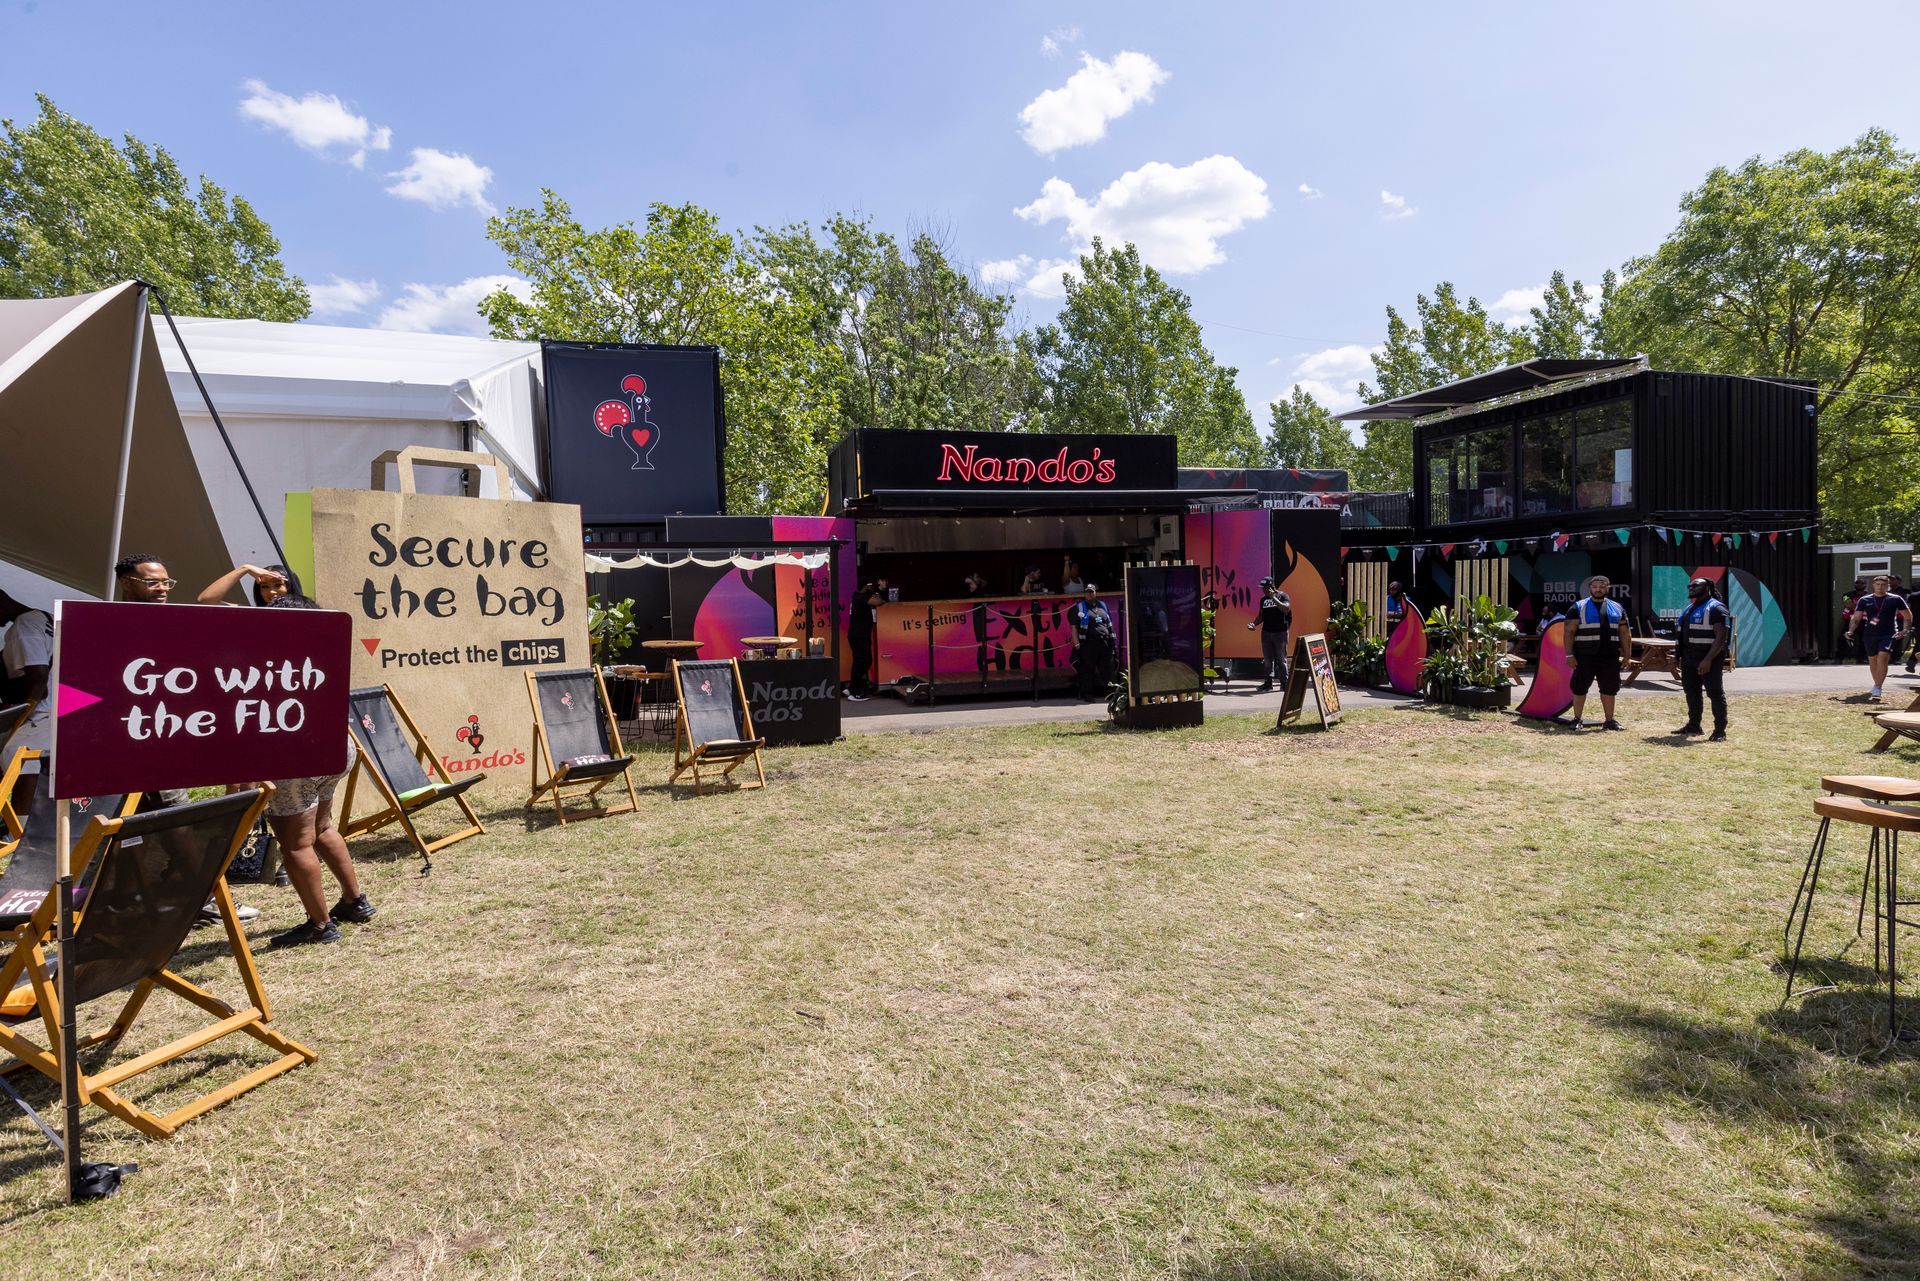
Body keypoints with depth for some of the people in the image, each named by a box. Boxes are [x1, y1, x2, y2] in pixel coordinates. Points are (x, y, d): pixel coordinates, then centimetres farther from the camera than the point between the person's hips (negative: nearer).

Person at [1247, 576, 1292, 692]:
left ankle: (1284, 681, 7)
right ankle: (1268, 682, 10)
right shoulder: (1263, 599, 13)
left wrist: (1274, 598, -17)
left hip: (1280, 632, -5)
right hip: (1266, 632, 5)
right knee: (1267, 659, 5)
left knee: (1281, 658, 0)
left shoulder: (1283, 596, -2)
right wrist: (1254, 624, 0)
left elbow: (1286, 609, -19)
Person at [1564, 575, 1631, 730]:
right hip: (1584, 657, -3)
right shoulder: (1578, 608, 2)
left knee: (1609, 689, 9)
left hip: (1610, 658, 3)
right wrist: (1569, 655, -10)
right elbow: (1569, 632, -2)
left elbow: (1625, 634, 14)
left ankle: (1609, 720, 19)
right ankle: (1577, 720, 11)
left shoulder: (1617, 608, 13)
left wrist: (1627, 655, 7)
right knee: (1579, 688, 0)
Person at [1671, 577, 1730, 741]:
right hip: (1689, 660, 8)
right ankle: (1693, 725, 26)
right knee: (1692, 693, 15)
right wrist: (1676, 658, 14)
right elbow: (1681, 637, 21)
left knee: (1716, 694, -4)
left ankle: (1720, 731, 0)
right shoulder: (1688, 610, 17)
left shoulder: (1715, 609, -10)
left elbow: (1721, 637, -18)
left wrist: (1708, 659, -25)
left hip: (1709, 660, -8)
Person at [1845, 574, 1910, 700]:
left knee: (1882, 659, -16)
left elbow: (1908, 616, 9)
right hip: (1869, 635, 3)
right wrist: (1851, 631, -8)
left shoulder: (1896, 599, 1)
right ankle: (1877, 685, 30)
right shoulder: (1865, 600, 5)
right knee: (1872, 661, 12)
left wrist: (1904, 630, -5)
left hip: (1889, 634, -3)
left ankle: (1877, 689, -17)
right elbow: (1856, 618, 7)